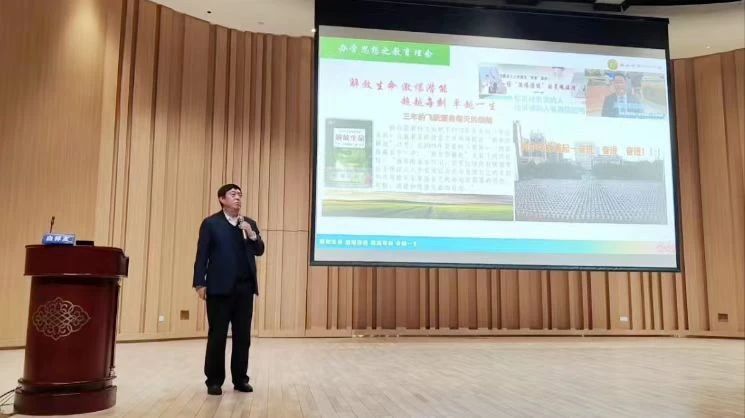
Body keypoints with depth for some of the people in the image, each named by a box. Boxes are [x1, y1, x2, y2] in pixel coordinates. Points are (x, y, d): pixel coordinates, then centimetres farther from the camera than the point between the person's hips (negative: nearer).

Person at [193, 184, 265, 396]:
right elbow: (202, 255, -3)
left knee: (243, 335, 7)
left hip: (245, 287, 4)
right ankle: (214, 380, 10)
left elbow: (259, 251, 9)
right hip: (220, 287, -4)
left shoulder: (249, 224, 15)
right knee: (217, 335, 1)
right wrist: (200, 283, -10)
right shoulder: (211, 223, 1)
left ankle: (240, 379, 16)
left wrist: (251, 234, -8)